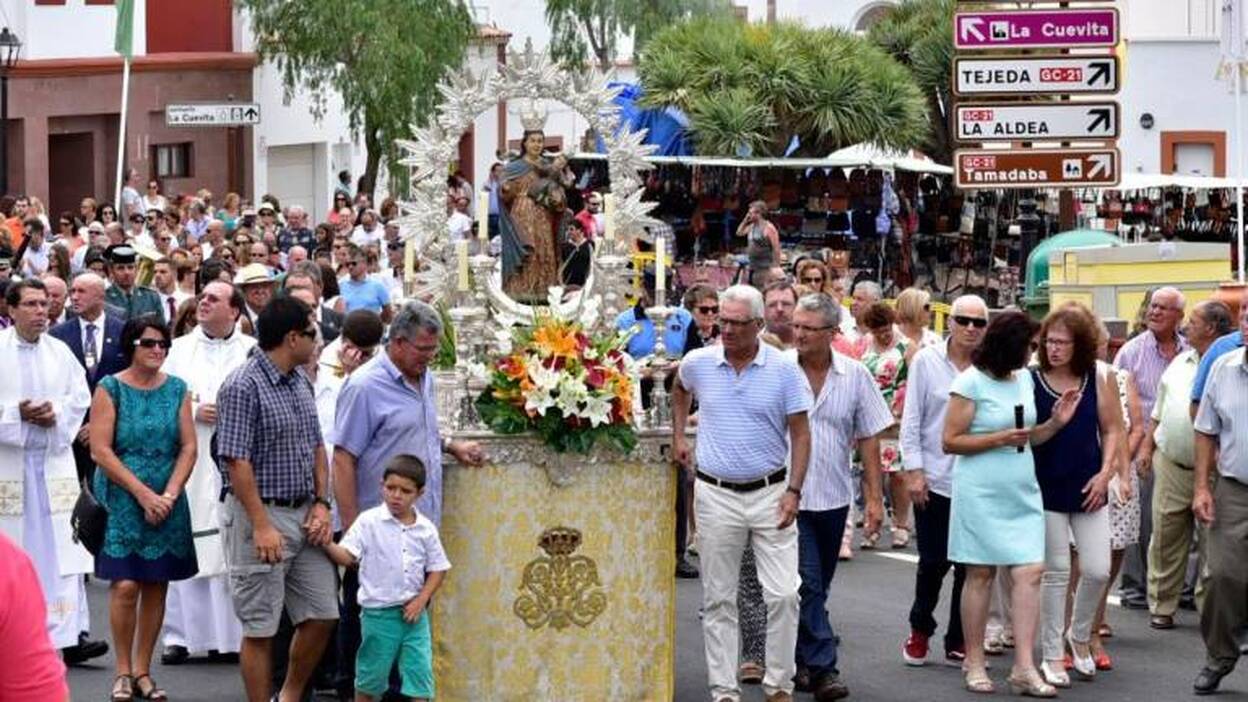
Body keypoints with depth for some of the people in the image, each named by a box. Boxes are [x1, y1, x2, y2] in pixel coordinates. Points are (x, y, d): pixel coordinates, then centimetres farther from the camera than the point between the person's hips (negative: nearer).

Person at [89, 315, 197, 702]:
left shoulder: (176, 389, 7)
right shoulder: (110, 389, -3)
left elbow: (188, 446, 4)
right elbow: (101, 450, -9)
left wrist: (170, 494, -9)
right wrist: (144, 493, -13)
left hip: (167, 501, 3)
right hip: (122, 500, -3)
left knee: (156, 586, 4)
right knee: (126, 586, -9)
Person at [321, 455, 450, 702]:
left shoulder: (426, 529, 2)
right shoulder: (369, 521, -5)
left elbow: (438, 568, 8)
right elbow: (347, 556, -10)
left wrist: (421, 600, -4)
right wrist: (326, 543, -28)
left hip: (413, 612, 2)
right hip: (378, 612, -2)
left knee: (419, 672, 0)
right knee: (371, 675, 9)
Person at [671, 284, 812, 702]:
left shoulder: (783, 370, -5)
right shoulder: (698, 363, 1)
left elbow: (800, 434, -2)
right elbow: (680, 389, 26)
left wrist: (793, 490, -10)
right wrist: (678, 436, 19)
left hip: (770, 494, -1)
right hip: (716, 495, 2)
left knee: (783, 595, -5)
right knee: (718, 601, 5)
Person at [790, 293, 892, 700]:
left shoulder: (855, 376, 1)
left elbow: (868, 438, 5)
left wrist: (874, 497, 2)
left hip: (834, 497, 3)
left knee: (817, 586, 13)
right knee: (808, 583, -9)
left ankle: (801, 660, 26)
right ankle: (822, 668, -9)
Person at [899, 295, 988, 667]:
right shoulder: (927, 361, -1)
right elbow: (911, 420, 0)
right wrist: (914, 470, -5)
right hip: (935, 479, -1)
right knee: (933, 562, 1)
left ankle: (958, 640, 18)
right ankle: (920, 630, 23)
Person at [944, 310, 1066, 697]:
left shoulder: (1025, 379, 11)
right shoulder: (970, 382, -9)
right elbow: (950, 441, -10)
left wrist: (1055, 422, 3)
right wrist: (1000, 438, -17)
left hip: (1022, 492, 6)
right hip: (981, 494, -6)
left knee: (1030, 572, -5)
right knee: (980, 575, 3)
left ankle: (1024, 667, -5)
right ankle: (974, 662, 13)